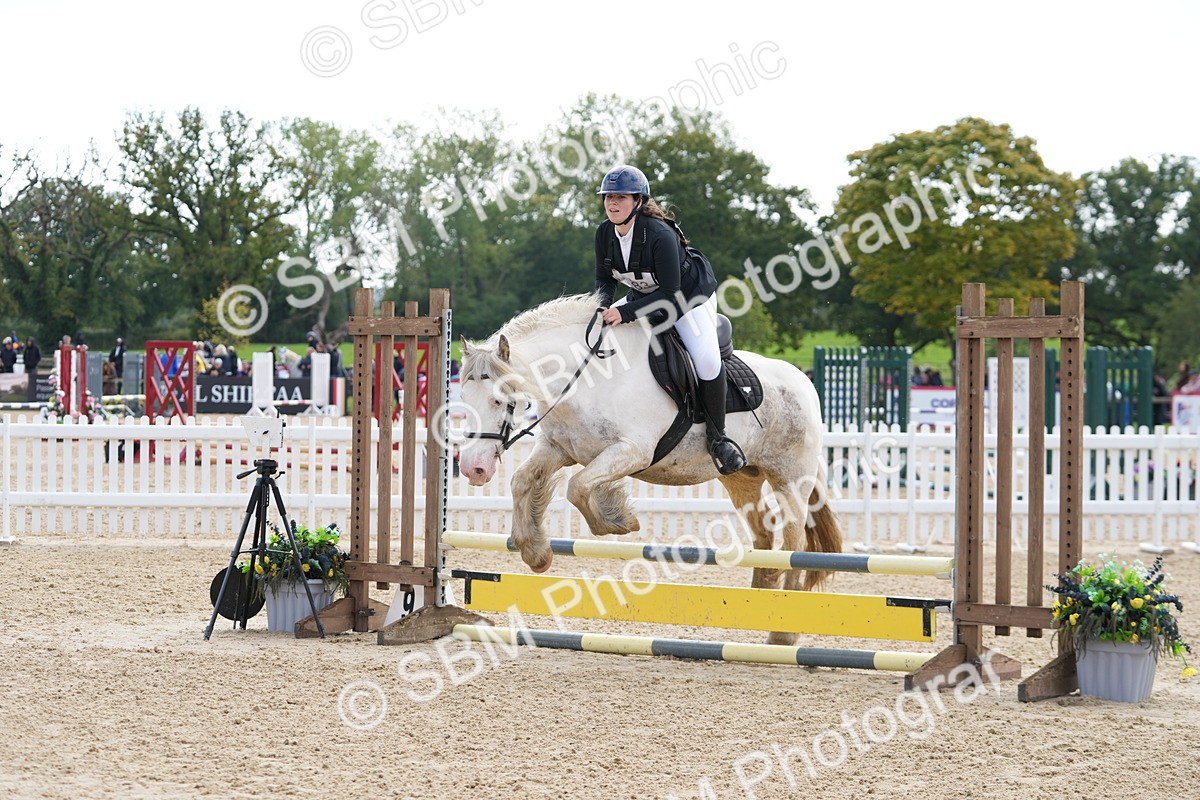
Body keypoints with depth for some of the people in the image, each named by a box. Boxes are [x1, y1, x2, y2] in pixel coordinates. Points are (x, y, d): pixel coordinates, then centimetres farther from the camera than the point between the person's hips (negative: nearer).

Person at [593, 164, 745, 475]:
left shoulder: (660, 236, -35)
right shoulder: (604, 233, -14)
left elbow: (670, 293, -34)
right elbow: (604, 278, 0)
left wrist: (627, 312, -41)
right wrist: (605, 303, -22)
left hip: (689, 296, -7)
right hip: (644, 295, 7)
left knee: (707, 360, -27)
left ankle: (718, 437, -9)